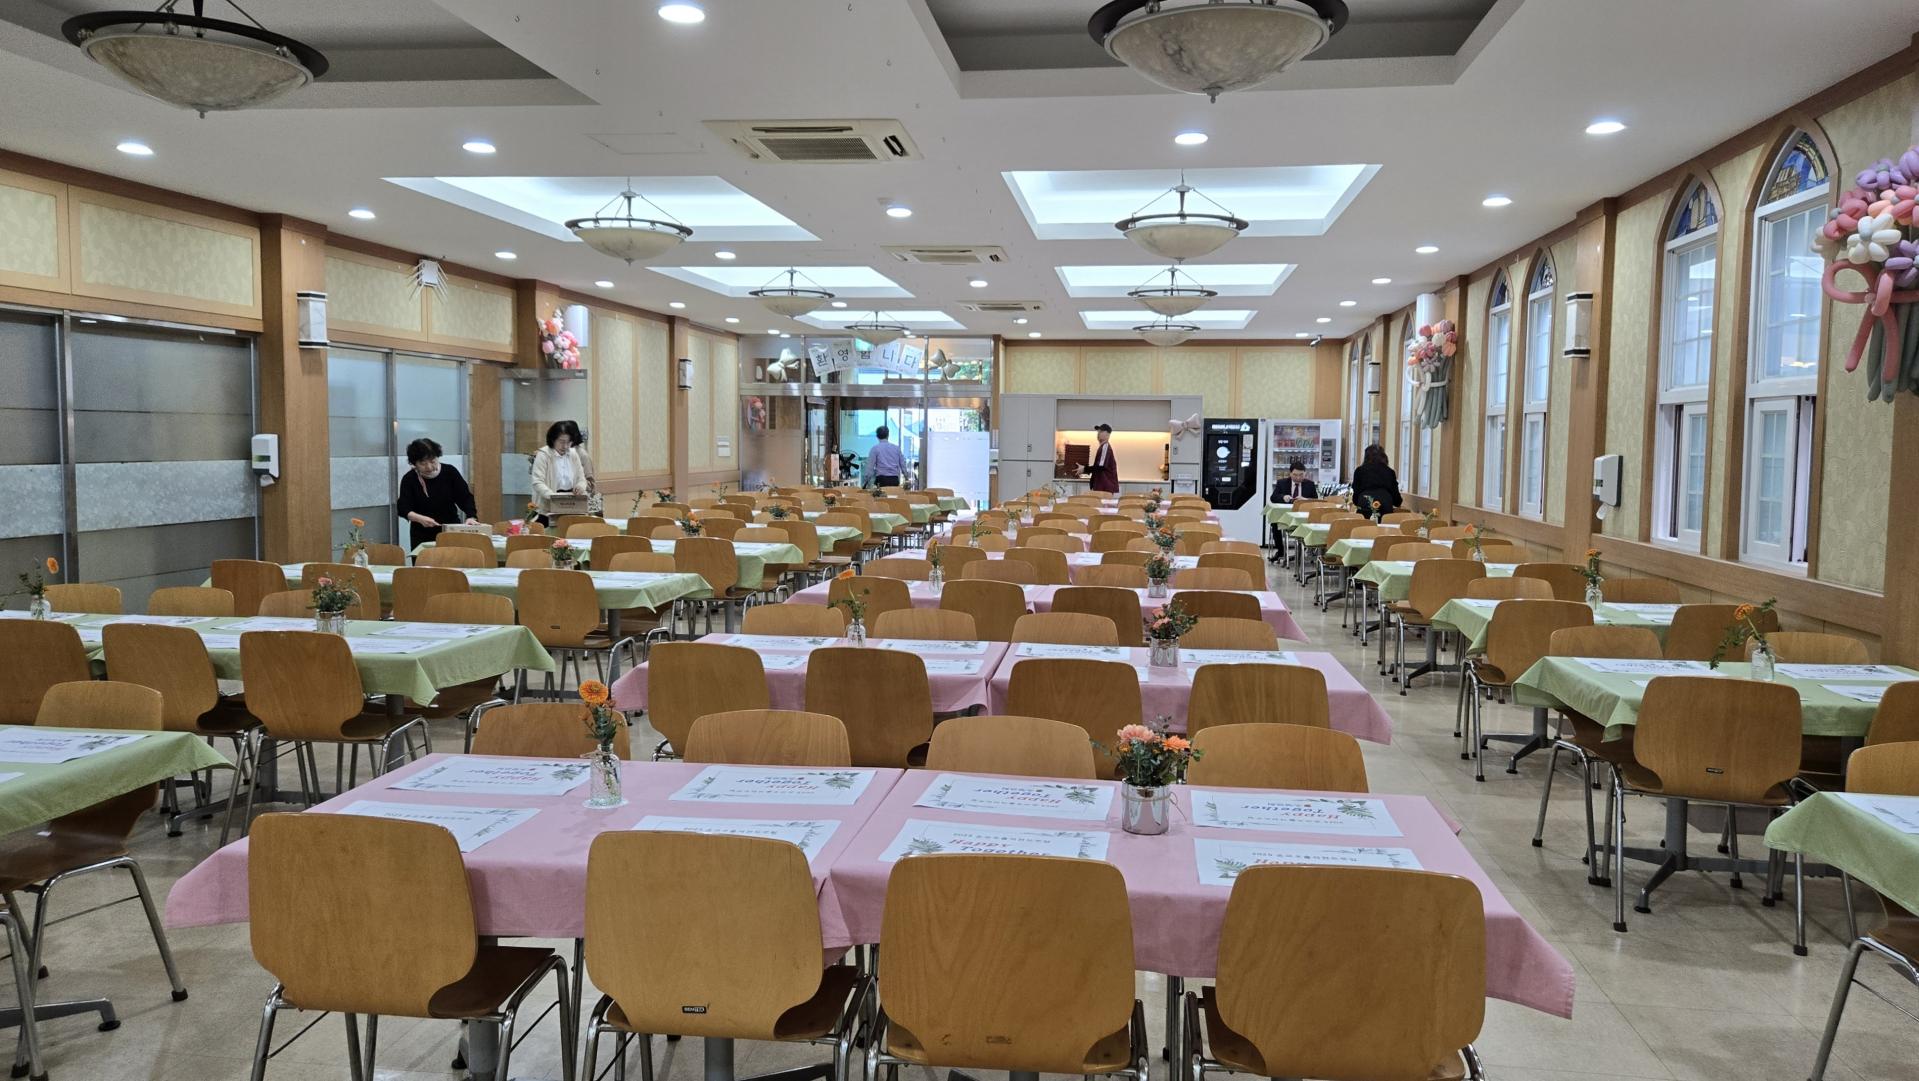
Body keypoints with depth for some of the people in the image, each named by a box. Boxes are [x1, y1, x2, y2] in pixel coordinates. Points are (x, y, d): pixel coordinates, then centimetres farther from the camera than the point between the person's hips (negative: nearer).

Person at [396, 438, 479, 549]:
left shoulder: (450, 472, -4)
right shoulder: (409, 479, -6)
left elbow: (465, 497, -3)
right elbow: (404, 509, -14)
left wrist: (470, 517, -21)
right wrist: (420, 519, -34)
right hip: (423, 536, 0)